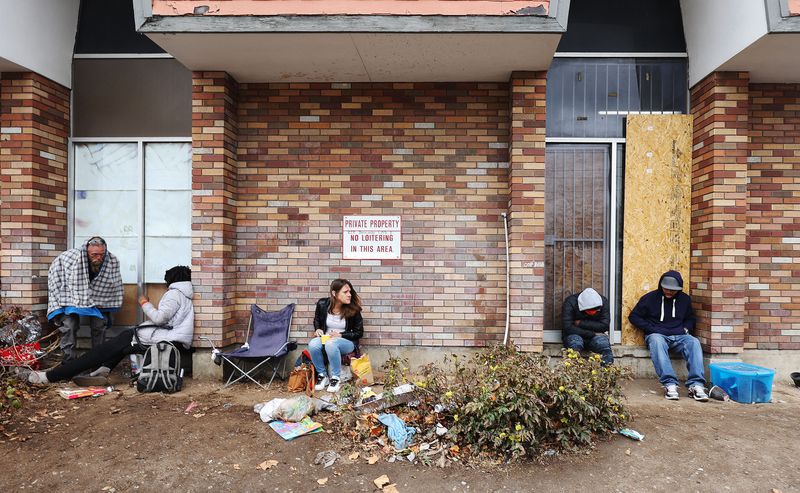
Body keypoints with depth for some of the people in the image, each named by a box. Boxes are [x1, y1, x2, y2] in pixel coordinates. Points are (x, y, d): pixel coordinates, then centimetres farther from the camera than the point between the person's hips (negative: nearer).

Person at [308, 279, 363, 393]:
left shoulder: (353, 309, -14)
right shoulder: (322, 304, -7)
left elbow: (359, 332, -4)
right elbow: (317, 320, 16)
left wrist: (340, 335, -16)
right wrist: (317, 329, -5)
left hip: (347, 342, -3)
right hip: (325, 338, 3)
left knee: (331, 344, -37)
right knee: (313, 344, -31)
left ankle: (336, 377, -16)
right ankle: (322, 375, -8)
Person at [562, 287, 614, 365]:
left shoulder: (603, 302, -10)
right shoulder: (570, 303, -18)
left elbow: (604, 325, -17)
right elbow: (568, 328, -24)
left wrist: (581, 323, -18)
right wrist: (593, 334, -22)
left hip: (596, 336, 2)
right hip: (575, 335, -2)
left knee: (602, 342, -32)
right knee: (575, 342, -36)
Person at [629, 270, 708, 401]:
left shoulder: (684, 299, 14)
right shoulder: (650, 298, 3)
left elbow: (690, 318, 31)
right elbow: (633, 316, 6)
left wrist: (686, 328, 8)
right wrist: (651, 329, -5)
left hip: (679, 336, 3)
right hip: (657, 335, -3)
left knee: (694, 342, -30)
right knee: (656, 342, -39)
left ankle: (696, 385, -39)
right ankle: (669, 384, -49)